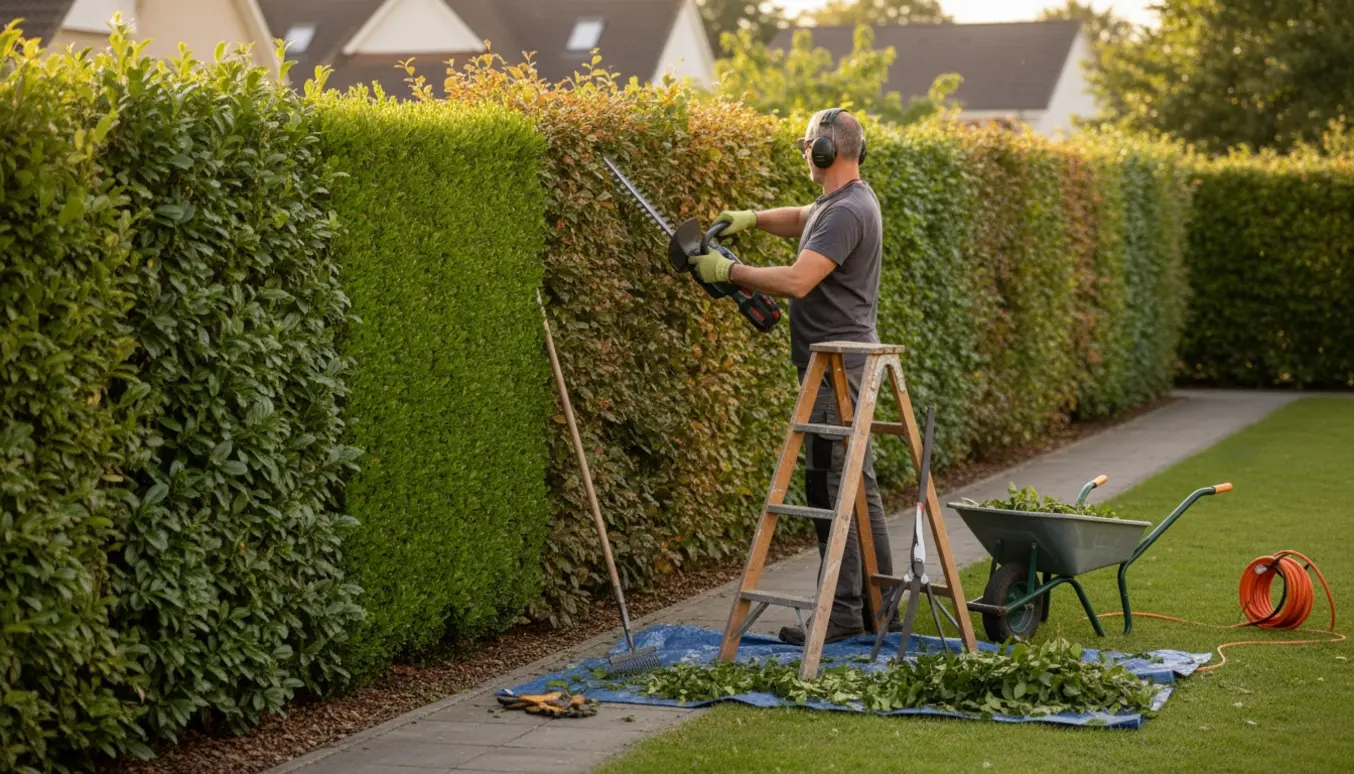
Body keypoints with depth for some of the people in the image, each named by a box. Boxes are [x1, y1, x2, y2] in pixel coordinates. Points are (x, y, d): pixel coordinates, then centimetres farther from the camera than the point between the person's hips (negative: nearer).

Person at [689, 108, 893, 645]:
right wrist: (752, 218, 20)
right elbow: (801, 220, 36)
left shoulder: (846, 213, -18)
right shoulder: (847, 201, 15)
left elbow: (796, 281, -26)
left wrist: (729, 271, -15)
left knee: (833, 485, -8)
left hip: (835, 369, -11)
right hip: (843, 363, 11)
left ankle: (843, 613, -6)